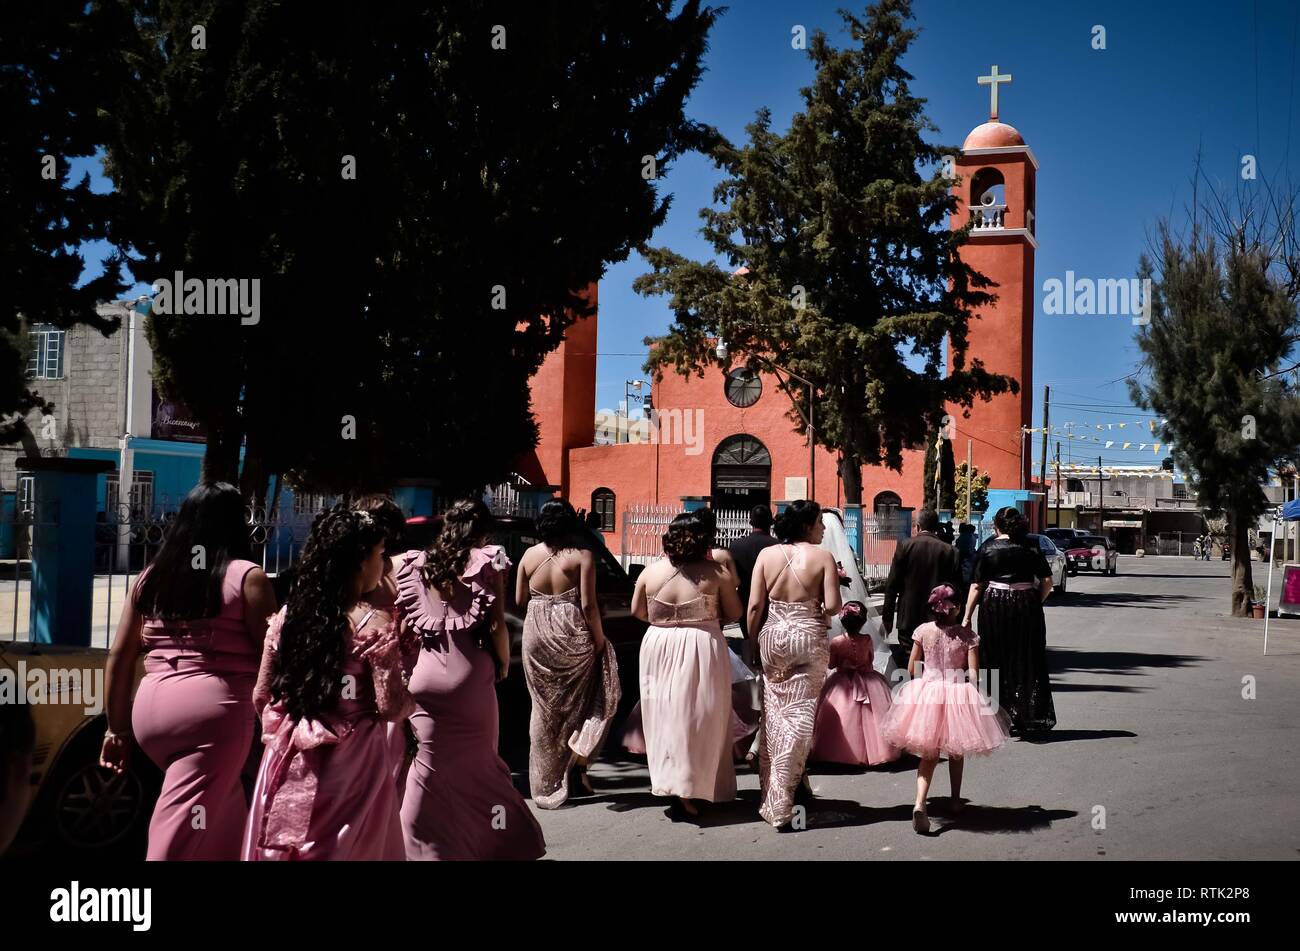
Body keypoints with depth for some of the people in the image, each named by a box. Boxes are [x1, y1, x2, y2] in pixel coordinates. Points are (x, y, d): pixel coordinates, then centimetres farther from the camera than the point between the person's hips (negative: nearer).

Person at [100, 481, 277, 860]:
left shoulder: (151, 576, 12)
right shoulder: (247, 576, -2)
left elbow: (119, 657, 12)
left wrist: (117, 727, 19)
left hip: (150, 708, 6)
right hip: (214, 710, -6)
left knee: (223, 800, 25)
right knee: (178, 832, -5)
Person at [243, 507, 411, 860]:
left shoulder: (287, 615, 3)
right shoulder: (374, 624, -13)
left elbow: (262, 696, 8)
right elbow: (392, 708, -12)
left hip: (290, 760, 5)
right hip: (348, 767, -5)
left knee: (281, 848, 15)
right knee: (345, 851, 7)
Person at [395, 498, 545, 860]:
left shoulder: (415, 563, 9)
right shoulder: (488, 561, 0)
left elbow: (405, 625, 6)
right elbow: (496, 625, -5)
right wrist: (503, 664, 9)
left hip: (426, 671, 2)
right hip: (470, 671, -2)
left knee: (426, 766, 5)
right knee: (478, 762, 13)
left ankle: (422, 846, 4)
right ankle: (488, 843, 22)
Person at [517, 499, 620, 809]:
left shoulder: (529, 555, 2)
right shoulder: (581, 556, -10)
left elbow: (519, 600, 6)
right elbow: (588, 605, -15)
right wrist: (599, 640, -7)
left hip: (536, 635, 4)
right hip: (572, 634, -4)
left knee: (544, 707, 14)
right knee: (578, 700, 16)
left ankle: (546, 783, 20)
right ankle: (578, 760, -1)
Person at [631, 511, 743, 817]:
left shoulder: (651, 571, 0)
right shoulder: (717, 573, -9)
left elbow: (637, 611, 9)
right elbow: (734, 612, -2)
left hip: (659, 647, 3)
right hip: (702, 647, -3)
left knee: (664, 715, 14)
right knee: (697, 718, 4)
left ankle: (669, 783, 20)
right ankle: (688, 793, 2)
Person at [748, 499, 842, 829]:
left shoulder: (766, 554, 1)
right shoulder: (822, 556, -6)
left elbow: (754, 606, -3)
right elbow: (832, 606, -13)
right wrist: (820, 611, 9)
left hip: (772, 637, 3)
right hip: (808, 638, -3)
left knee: (774, 715, 15)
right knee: (799, 719, 2)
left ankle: (772, 797, 24)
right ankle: (782, 806, 0)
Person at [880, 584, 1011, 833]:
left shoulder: (923, 631, -5)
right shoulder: (967, 635, -9)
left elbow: (911, 667, 1)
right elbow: (973, 672, -11)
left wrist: (916, 688, 19)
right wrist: (973, 697, 4)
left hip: (926, 692, 1)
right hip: (958, 695, -1)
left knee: (929, 753, 6)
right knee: (956, 752, 21)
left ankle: (919, 803, -15)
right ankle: (956, 801, 34)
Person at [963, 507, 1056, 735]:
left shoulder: (988, 548, -1)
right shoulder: (1031, 548, 3)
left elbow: (976, 586, -4)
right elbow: (1047, 581, -2)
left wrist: (967, 617, -2)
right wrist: (1035, 602, 12)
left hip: (994, 607, -1)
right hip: (1026, 607, 1)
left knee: (996, 662, 8)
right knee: (1028, 662, 9)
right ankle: (1031, 718, 10)